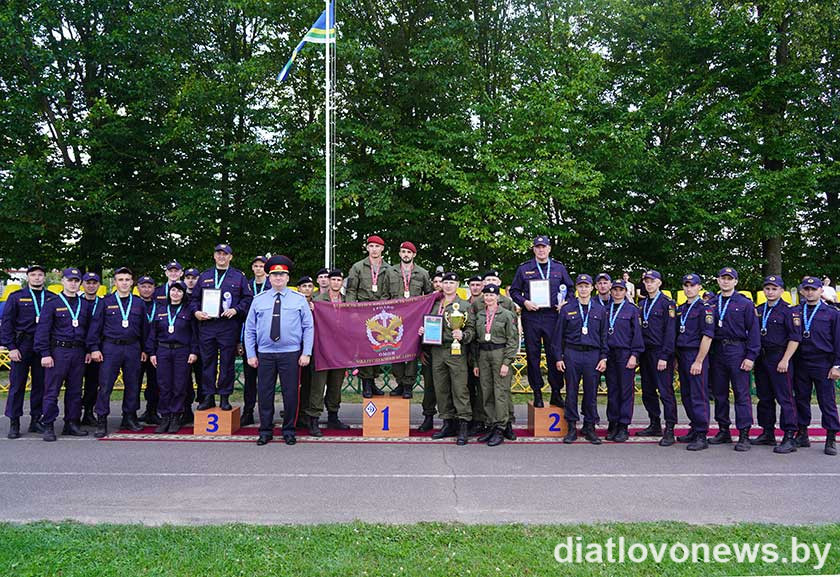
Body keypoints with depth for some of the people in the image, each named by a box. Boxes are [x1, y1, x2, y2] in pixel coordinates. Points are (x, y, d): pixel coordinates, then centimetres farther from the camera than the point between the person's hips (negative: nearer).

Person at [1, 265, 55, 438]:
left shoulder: (52, 298, 8)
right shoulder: (16, 297, 3)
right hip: (22, 346, -2)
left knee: (40, 384, 6)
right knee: (17, 384, 0)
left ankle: (35, 420, 17)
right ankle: (14, 423, 8)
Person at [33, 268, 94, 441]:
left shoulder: (85, 305, 13)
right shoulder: (52, 303, 0)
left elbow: (89, 329, 17)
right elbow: (42, 330, -4)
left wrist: (89, 351, 10)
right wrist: (45, 354, -11)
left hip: (78, 352, 4)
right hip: (58, 351, -4)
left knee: (75, 391, 8)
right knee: (52, 391, -3)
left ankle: (72, 424, 16)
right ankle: (48, 426, 4)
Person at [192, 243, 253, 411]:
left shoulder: (238, 276, 8)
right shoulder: (205, 276, 16)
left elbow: (248, 298, 3)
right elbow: (195, 298, 17)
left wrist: (236, 310, -10)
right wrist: (196, 312, -1)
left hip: (228, 326, -2)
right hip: (206, 324, 3)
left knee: (227, 362, 0)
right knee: (207, 362, 5)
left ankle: (224, 397, 9)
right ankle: (208, 396, 13)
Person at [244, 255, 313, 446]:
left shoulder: (299, 299, 5)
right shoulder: (259, 300, 9)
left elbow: (308, 328, 3)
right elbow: (249, 329, 9)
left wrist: (306, 353, -5)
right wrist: (251, 354, 3)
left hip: (291, 354, -1)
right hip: (265, 354, 1)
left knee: (290, 393, 2)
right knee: (265, 393, 4)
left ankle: (289, 431, 16)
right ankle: (265, 431, 17)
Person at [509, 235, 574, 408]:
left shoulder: (559, 268, 10)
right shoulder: (524, 268, 7)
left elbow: (570, 288, 18)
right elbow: (514, 291, 11)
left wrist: (565, 304, 3)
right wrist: (524, 302, -6)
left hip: (552, 316, 0)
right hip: (531, 317, 0)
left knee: (554, 354, 1)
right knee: (533, 355, 3)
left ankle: (556, 393, 10)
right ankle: (537, 393, 12)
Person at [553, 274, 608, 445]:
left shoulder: (600, 310, 8)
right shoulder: (567, 309, 4)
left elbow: (604, 335, 10)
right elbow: (559, 335, 5)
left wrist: (604, 357, 2)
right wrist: (558, 357, 0)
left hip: (593, 354, 1)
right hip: (572, 354, -1)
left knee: (591, 392, 3)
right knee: (571, 391, 2)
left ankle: (589, 427, 15)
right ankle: (572, 428, 11)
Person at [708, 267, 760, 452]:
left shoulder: (745, 303, 1)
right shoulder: (712, 303, 11)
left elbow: (753, 331, -3)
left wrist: (751, 357, -11)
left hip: (737, 351, -4)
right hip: (717, 351, 4)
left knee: (741, 393, -4)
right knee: (719, 393, 9)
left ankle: (744, 435, 0)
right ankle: (723, 431, 19)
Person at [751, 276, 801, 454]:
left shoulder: (790, 311, -5)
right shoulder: (758, 310, 13)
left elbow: (795, 338, -11)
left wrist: (785, 360, -16)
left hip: (779, 359, -6)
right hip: (761, 358, 7)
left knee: (785, 398, -6)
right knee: (764, 398, 12)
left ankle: (789, 438, -2)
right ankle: (768, 434, 22)